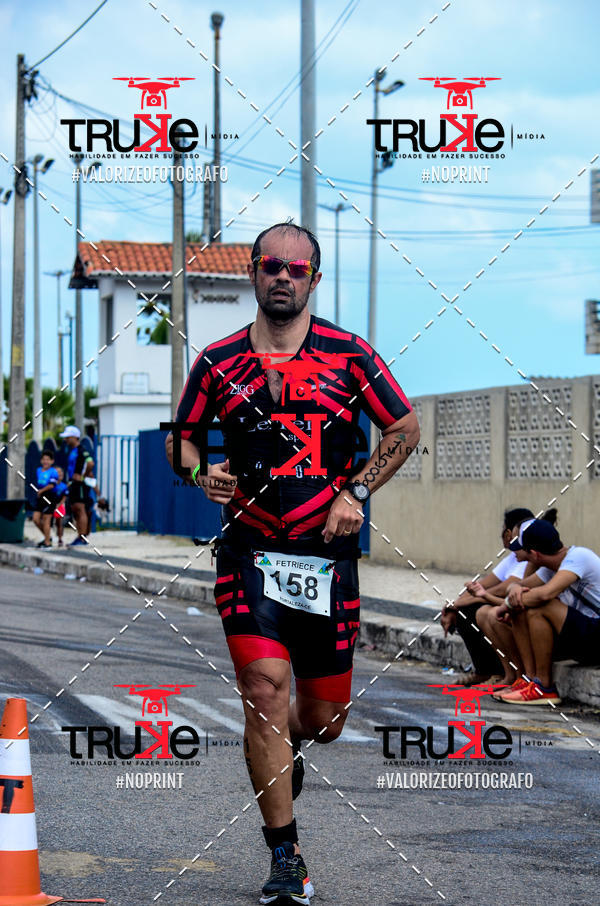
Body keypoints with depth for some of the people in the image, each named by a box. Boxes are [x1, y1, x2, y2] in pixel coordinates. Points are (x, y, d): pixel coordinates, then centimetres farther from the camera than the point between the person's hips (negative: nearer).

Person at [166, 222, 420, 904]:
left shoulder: (348, 355, 1)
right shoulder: (218, 362, 3)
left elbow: (404, 428, 10)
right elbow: (182, 438, 15)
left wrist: (356, 492, -2)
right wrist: (201, 473, -7)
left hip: (328, 552, 1)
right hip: (249, 551, -1)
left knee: (324, 717, 8)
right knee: (265, 687, -17)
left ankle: (286, 744, 47)